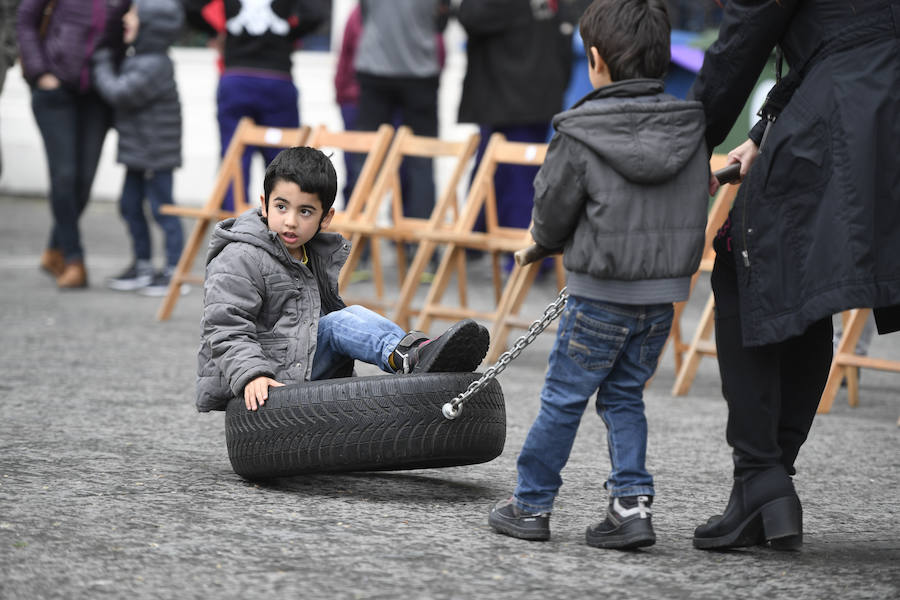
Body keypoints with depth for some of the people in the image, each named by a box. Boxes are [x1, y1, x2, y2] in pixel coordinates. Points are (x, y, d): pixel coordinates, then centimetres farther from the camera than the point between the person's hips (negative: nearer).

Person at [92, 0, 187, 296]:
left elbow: (119, 94, -25)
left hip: (156, 154, -10)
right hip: (138, 152, 10)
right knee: (130, 206, 16)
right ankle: (143, 266, 27)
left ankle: (174, 271, 6)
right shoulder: (138, 59, 9)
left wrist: (102, 64, -12)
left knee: (162, 210, -2)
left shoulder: (154, 66, -23)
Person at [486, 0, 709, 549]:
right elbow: (694, 209, 10)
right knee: (624, 396, 16)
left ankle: (532, 504, 17)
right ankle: (632, 502, 5)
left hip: (601, 294, -4)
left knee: (564, 398, 8)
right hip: (664, 294, 5)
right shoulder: (691, 129, 1)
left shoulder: (580, 136, -13)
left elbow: (550, 220, -5)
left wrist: (550, 242, 17)